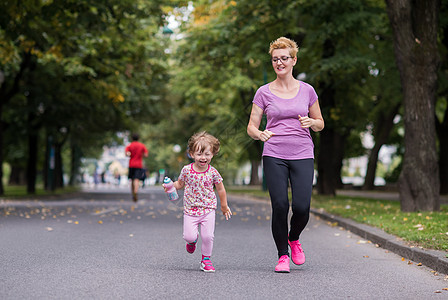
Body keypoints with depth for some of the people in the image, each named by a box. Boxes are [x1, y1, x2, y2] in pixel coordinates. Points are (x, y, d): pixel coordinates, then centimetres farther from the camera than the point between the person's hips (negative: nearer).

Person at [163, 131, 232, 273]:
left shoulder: (213, 172, -8)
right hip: (190, 210, 0)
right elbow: (180, 184, 11)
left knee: (208, 236, -10)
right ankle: (192, 241, 31)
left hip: (208, 210, 0)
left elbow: (220, 189, 7)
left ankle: (206, 259, 15)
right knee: (189, 236, -8)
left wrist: (224, 206, 15)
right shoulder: (186, 170, -7)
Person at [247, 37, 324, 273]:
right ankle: (282, 256, 9)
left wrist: (310, 122, -8)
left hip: (302, 156, 1)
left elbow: (320, 123, 15)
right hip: (274, 156, -1)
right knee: (280, 207, -9)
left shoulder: (307, 90, 7)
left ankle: (294, 238, 23)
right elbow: (251, 126, 5)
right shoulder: (264, 92, 4)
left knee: (302, 208, -10)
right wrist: (260, 134, -18)